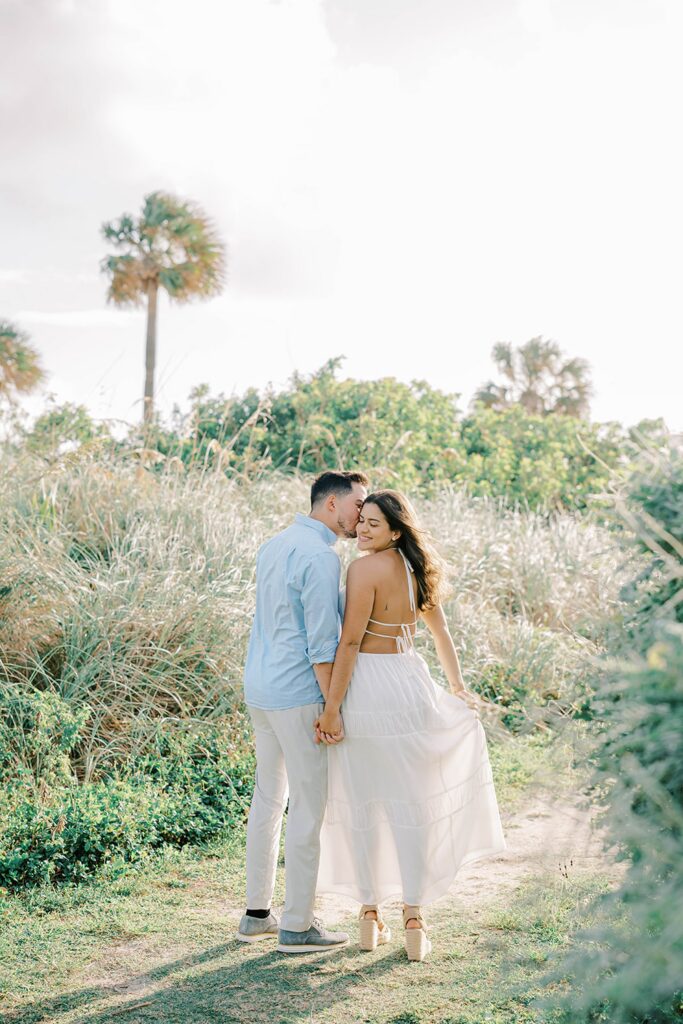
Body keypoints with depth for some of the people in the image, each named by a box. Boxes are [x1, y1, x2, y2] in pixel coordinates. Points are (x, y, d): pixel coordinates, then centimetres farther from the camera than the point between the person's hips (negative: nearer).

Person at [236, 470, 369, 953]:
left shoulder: (274, 546, 12)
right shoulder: (321, 556, -16)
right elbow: (321, 641, -19)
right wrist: (332, 707, -15)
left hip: (261, 689, 9)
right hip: (299, 694, -9)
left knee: (268, 799, 15)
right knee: (309, 807, 0)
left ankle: (258, 913, 23)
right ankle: (297, 925, 7)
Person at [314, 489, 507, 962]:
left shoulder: (365, 568, -13)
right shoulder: (419, 567, 9)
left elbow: (350, 642, -16)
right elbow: (441, 631, 18)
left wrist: (331, 707, -14)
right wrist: (457, 687, 29)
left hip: (367, 686, -6)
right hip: (411, 681, 6)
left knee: (362, 803, 7)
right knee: (411, 803, 10)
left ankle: (371, 915, 15)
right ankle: (414, 919, 10)